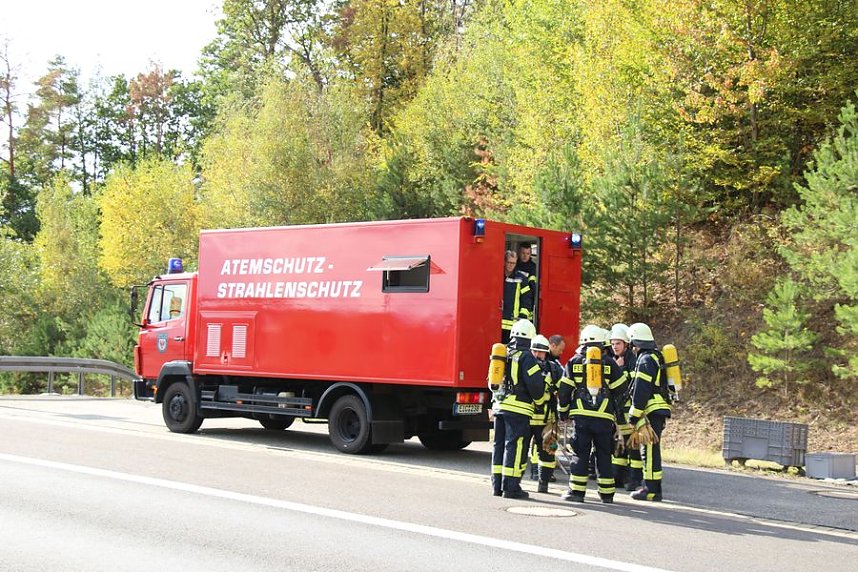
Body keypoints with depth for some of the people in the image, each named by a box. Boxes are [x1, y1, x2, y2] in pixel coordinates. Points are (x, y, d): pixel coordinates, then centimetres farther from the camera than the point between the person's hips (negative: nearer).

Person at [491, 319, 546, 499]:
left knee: (499, 445, 11)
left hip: (501, 405, 7)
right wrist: (540, 400, 4)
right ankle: (510, 487, -4)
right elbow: (535, 383, -13)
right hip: (518, 409, -7)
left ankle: (497, 485, 16)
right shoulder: (526, 357, -9)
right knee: (515, 446, -4)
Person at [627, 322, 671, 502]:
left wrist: (634, 415, -15)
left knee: (650, 450, -8)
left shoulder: (646, 359, -13)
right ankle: (653, 488, 19)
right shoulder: (656, 356, 19)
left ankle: (652, 490, -7)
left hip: (652, 411, -10)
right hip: (659, 411, 10)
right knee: (651, 450, 14)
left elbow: (641, 391, -18)